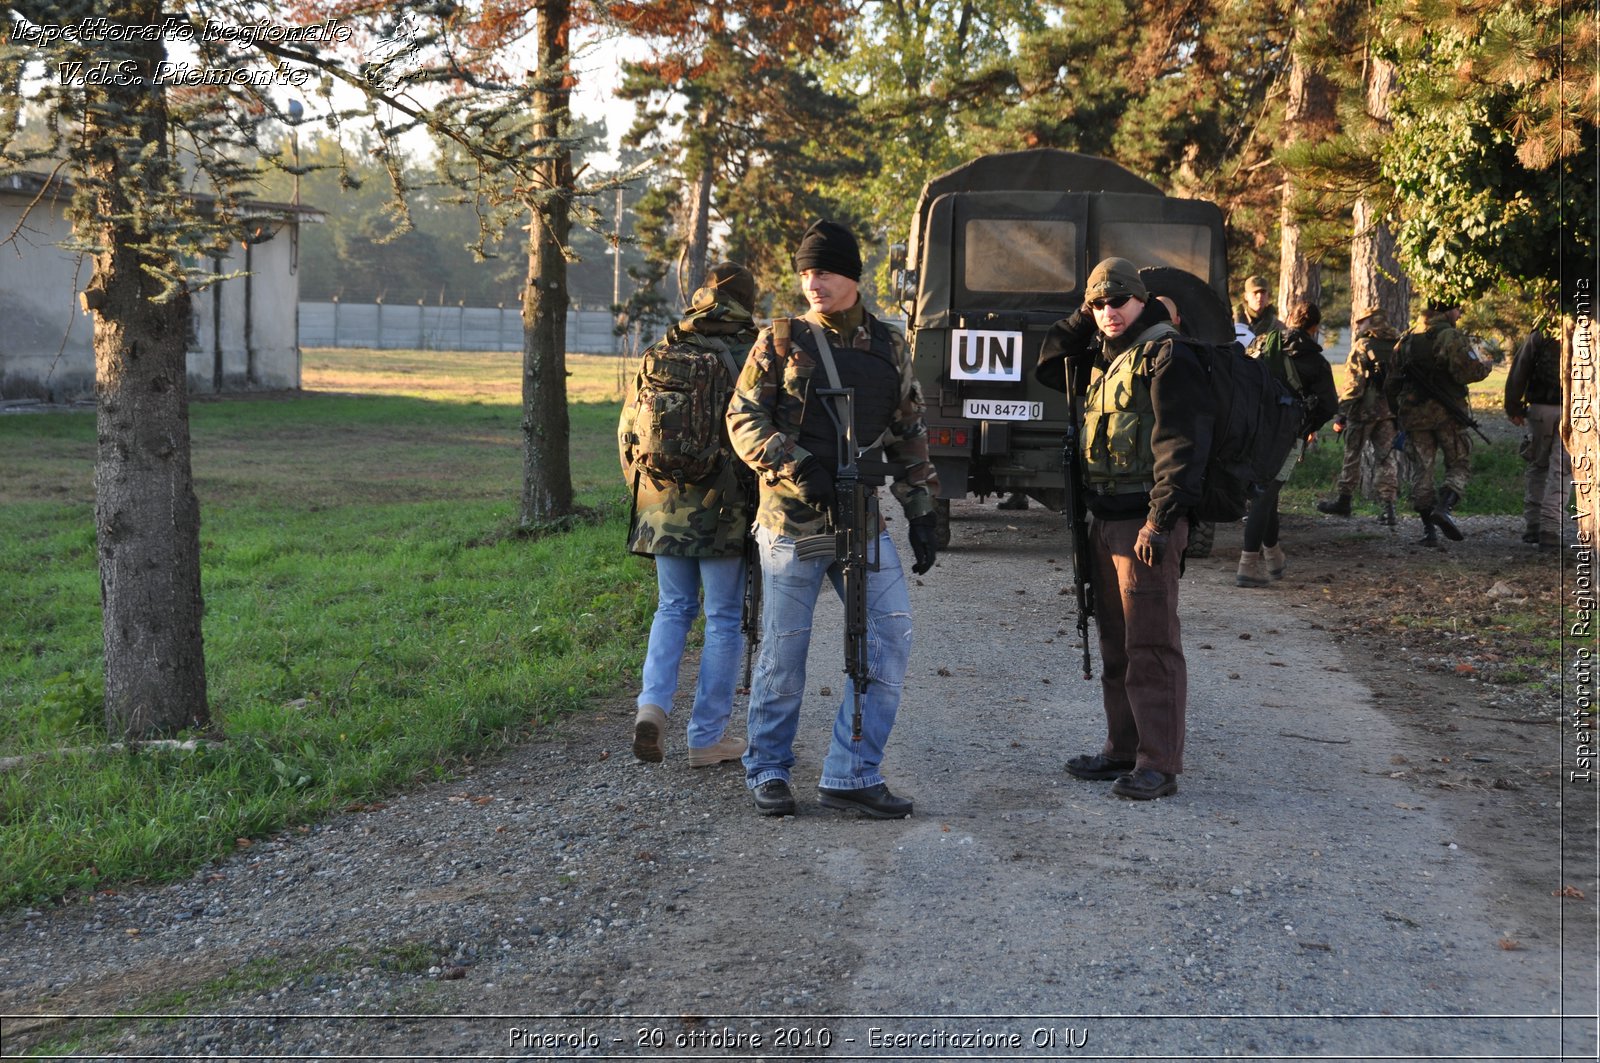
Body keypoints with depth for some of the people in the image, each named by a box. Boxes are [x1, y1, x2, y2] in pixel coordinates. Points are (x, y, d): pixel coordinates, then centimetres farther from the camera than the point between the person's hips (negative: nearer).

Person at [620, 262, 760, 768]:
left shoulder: (664, 351, 5)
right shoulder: (752, 354, -8)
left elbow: (629, 427, 10)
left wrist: (642, 487, 21)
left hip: (666, 504, 4)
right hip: (726, 508, -4)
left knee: (672, 609, 17)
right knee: (724, 619, 6)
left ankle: (653, 704, -3)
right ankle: (707, 736, 9)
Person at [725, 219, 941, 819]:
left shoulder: (890, 348, 11)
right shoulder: (781, 342, 2)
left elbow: (910, 438, 17)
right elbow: (743, 419, -2)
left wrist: (921, 513, 12)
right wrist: (794, 466, -17)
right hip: (793, 521, -3)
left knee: (891, 635, -4)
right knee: (784, 649, 3)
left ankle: (852, 775, 4)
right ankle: (767, 771, 19)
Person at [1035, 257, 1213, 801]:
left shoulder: (1166, 355, -11)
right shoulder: (1101, 356, 16)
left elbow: (1181, 444, -17)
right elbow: (1047, 370, 28)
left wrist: (1160, 520, -23)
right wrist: (1080, 319, 13)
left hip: (1145, 522, -9)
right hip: (1105, 520, 9)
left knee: (1151, 645, -7)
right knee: (1116, 643, 14)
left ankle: (1159, 764, -3)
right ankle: (1123, 748, 24)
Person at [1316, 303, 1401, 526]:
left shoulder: (1362, 347, -10)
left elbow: (1352, 384, -14)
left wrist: (1340, 414, -10)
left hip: (1363, 410, -5)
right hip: (1390, 411, 5)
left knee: (1352, 456, 8)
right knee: (1386, 459, 5)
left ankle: (1344, 501, 19)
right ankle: (1388, 507, -4)